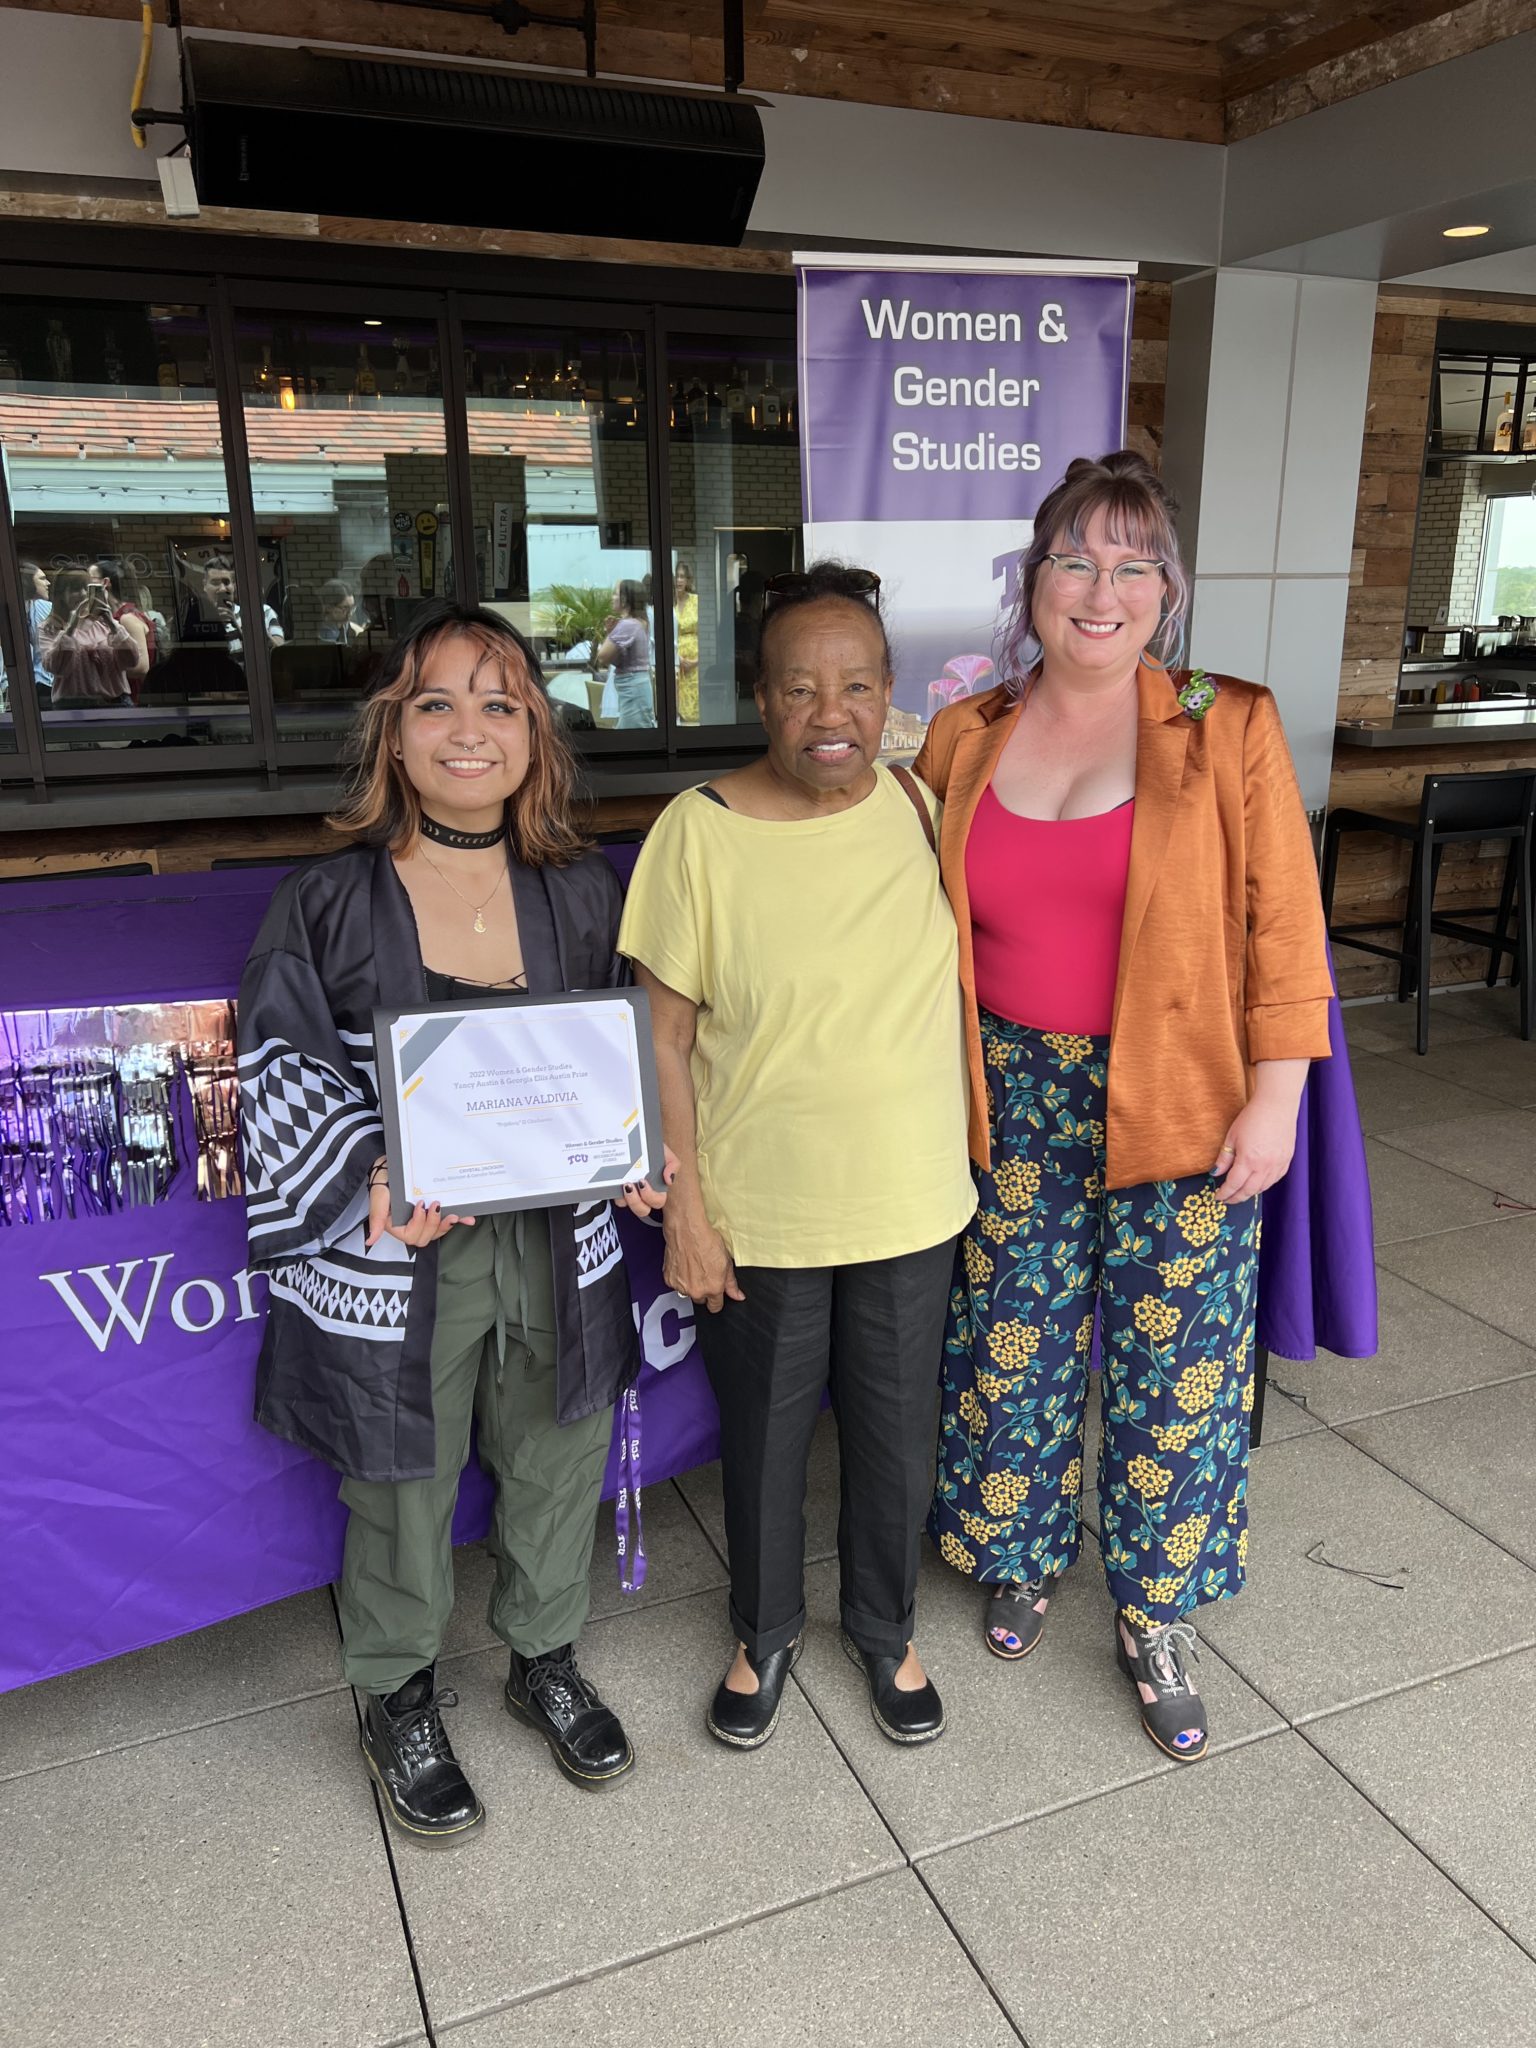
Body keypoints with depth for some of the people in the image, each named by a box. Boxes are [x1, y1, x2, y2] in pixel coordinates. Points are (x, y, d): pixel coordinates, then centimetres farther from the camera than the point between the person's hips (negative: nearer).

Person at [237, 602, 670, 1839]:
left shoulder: (581, 893, 0)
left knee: (559, 1463, 20)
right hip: (395, 1260, -3)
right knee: (404, 1488, 16)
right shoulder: (329, 906, -9)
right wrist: (374, 1177, -23)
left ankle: (546, 1659, 49)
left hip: (558, 1243, 3)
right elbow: (285, 1073, -8)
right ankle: (400, 1701, 45)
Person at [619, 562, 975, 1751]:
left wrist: (970, 1149, 9)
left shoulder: (928, 808, -5)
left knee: (896, 1440, 19)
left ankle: (887, 1633, 47)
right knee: (764, 1439, 18)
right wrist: (685, 1207, -11)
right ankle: (765, 1634, 46)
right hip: (757, 1215, -2)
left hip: (911, 1205, 3)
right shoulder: (700, 831, -15)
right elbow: (664, 1041, -10)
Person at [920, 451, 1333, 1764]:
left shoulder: (1228, 729, -5)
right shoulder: (964, 740, 3)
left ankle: (1157, 1618, 31)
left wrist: (1276, 1096, -10)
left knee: (1174, 1362, 8)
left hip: (1181, 1108, -2)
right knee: (1010, 1346, 13)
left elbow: (1281, 923, -5)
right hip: (1013, 1101, 2)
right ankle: (1019, 1559, 40)